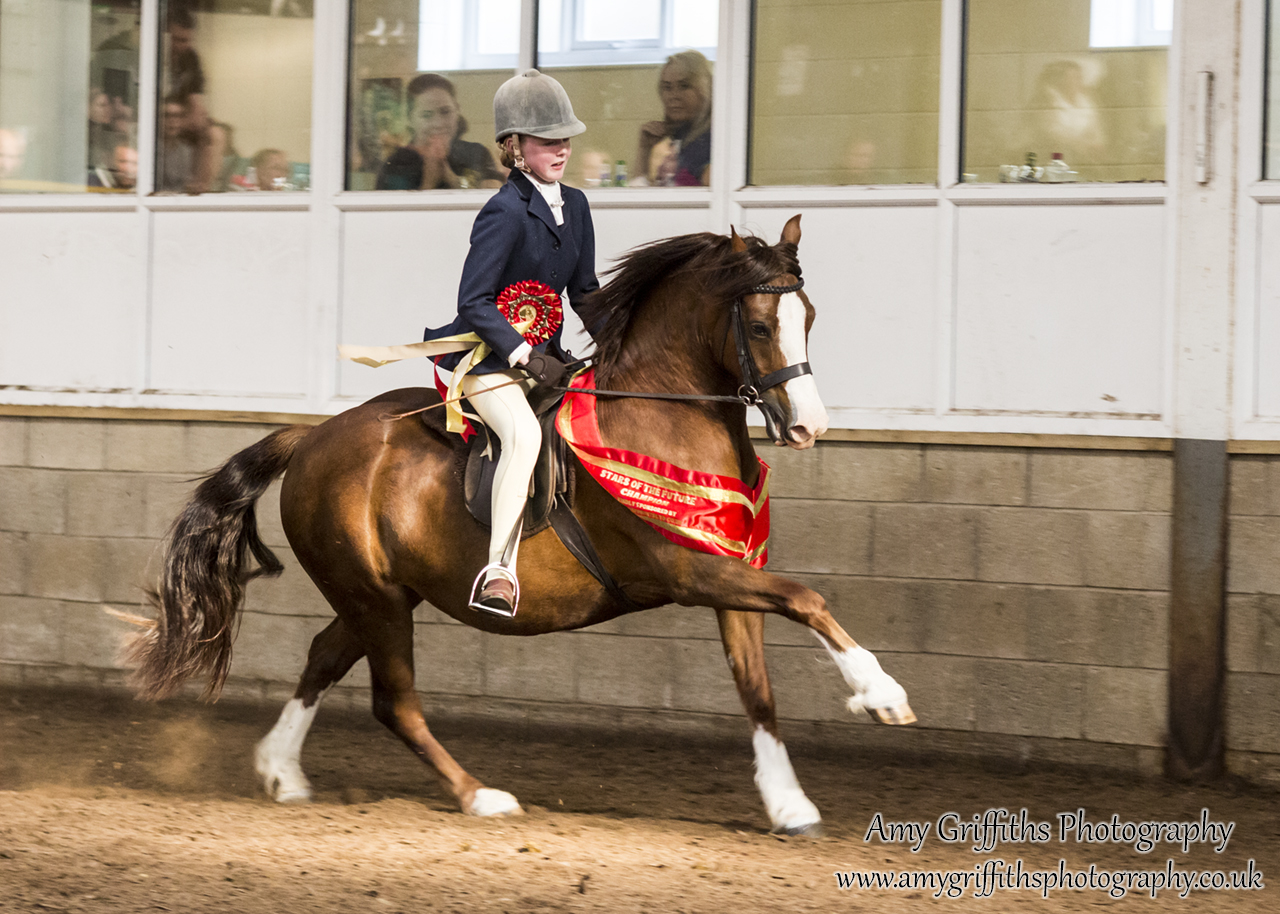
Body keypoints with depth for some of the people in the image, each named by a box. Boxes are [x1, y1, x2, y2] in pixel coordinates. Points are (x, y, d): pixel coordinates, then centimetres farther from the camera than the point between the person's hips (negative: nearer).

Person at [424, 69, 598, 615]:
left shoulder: (575, 206, 10)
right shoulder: (506, 212, -15)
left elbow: (584, 291, 17)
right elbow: (474, 302, -17)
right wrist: (523, 355, -22)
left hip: (544, 353, 9)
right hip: (489, 353, -9)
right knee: (523, 432, -32)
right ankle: (499, 571, -36)